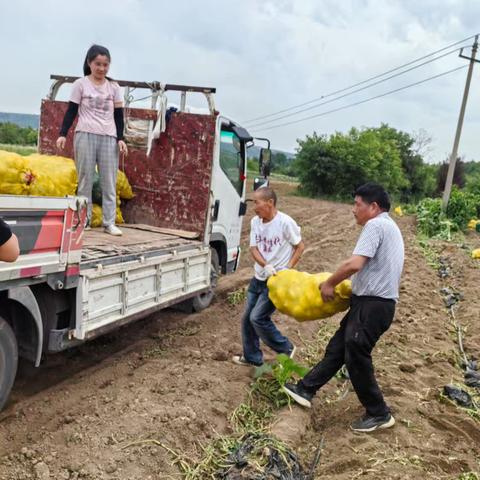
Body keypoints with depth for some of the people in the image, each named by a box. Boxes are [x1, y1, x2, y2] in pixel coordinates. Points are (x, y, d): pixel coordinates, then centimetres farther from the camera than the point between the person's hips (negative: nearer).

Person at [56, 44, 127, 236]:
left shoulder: (114, 87, 10)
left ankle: (109, 222, 3)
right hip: (85, 136, -2)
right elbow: (71, 111, 3)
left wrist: (120, 138, 0)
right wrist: (63, 134, -7)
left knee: (109, 182, 0)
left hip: (109, 137, 2)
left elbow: (118, 115, 10)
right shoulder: (80, 84, 4)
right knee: (85, 180, 1)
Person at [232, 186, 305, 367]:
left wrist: (288, 269, -18)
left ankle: (286, 349, 9)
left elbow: (300, 247, -9)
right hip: (259, 278, 7)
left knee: (257, 318, -12)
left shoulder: (285, 222, -19)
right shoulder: (255, 222, -1)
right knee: (247, 318, 12)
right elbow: (253, 248, -3)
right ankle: (252, 357, 30)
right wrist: (266, 266, -22)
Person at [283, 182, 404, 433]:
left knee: (356, 359, 1)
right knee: (337, 348, 13)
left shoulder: (375, 225, -15)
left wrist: (328, 283, -11)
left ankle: (379, 414, 15)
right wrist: (346, 286, 23)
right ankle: (306, 389, 22)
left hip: (372, 305, -10)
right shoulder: (389, 227, 18)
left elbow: (354, 264, -26)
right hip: (372, 301, 10)